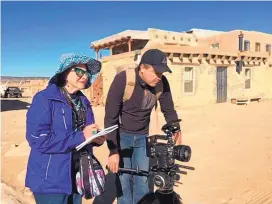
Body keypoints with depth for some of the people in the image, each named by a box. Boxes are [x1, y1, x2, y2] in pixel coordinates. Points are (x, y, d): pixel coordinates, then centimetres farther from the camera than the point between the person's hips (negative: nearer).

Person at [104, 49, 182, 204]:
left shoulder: (162, 82, -15)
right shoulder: (123, 79, -27)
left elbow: (169, 111, -1)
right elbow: (110, 117, -23)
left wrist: (176, 130, -19)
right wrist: (113, 151, -25)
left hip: (142, 136, 4)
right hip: (121, 135, -3)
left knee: (143, 178, 7)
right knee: (124, 179, -5)